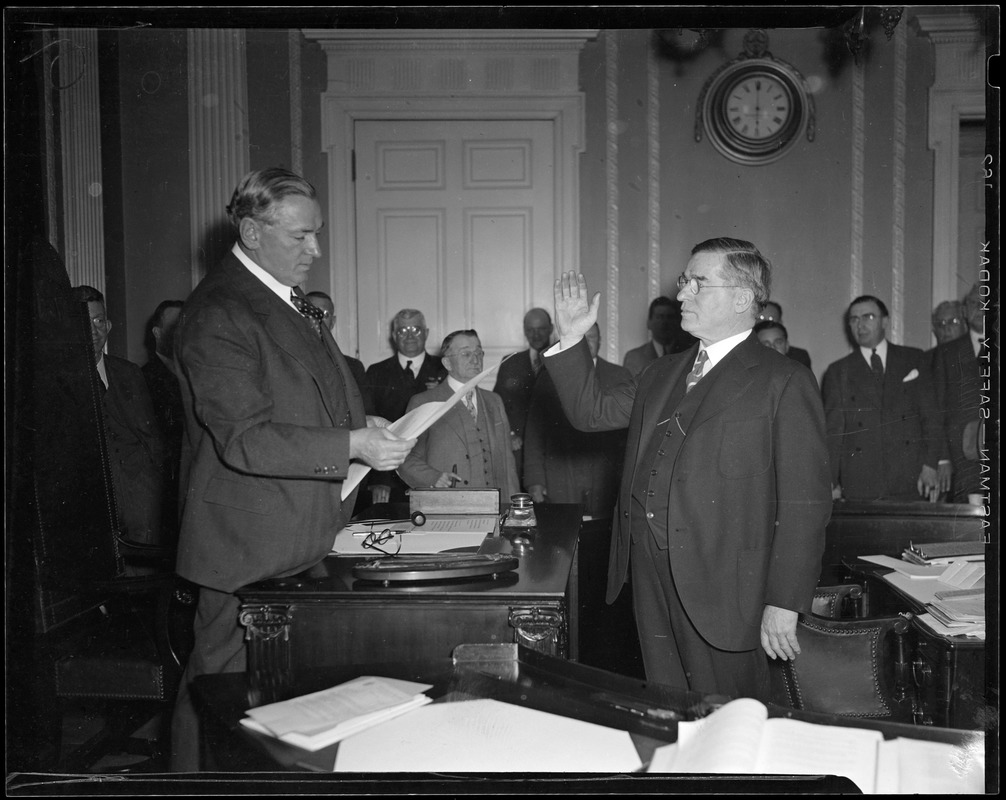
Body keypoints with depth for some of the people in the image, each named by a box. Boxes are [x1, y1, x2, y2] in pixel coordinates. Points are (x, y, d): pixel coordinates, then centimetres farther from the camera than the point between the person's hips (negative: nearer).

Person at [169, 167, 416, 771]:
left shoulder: (293, 301, 13)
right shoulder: (219, 314, -17)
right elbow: (244, 440, -23)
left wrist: (363, 421, 6)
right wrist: (351, 444, -27)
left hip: (304, 535, 9)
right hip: (249, 544, -9)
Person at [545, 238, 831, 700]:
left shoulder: (785, 383, -7)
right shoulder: (662, 375, 15)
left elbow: (804, 504, -12)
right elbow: (591, 413, 18)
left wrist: (784, 604, -16)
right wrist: (571, 341, 8)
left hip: (721, 586, -6)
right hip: (649, 575, 6)